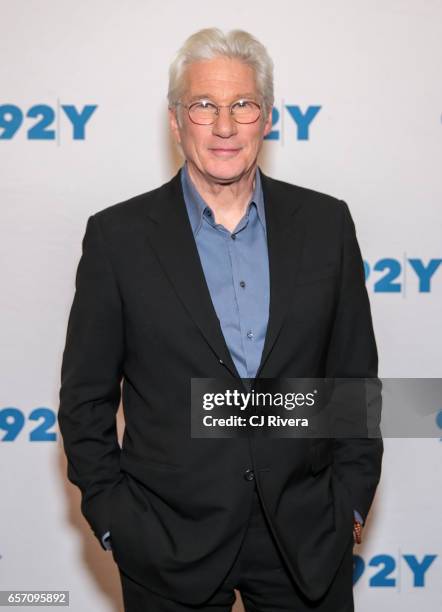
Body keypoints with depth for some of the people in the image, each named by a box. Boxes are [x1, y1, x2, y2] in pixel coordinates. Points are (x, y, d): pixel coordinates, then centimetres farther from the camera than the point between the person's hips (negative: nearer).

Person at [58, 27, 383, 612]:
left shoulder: (326, 223, 1)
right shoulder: (116, 235, -5)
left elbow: (355, 374, 5)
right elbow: (86, 396, -1)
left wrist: (350, 499, 2)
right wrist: (112, 518, -4)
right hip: (169, 548, -1)